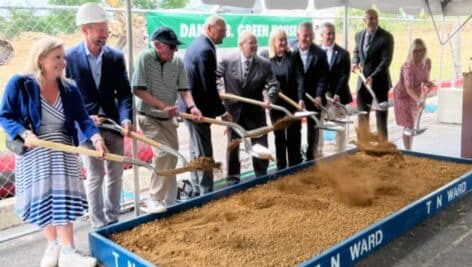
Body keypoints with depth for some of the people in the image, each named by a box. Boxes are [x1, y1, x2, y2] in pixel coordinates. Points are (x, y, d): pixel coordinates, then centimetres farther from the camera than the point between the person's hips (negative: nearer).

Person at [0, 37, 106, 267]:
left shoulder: (69, 88, -2)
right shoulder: (19, 83, -11)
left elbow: (83, 118, -7)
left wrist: (96, 138, -25)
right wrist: (24, 133, -24)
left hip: (62, 152, 1)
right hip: (34, 152, -1)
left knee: (63, 197, -5)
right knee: (42, 198, 7)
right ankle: (53, 245, 25)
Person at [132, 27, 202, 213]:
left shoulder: (177, 62, -3)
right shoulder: (145, 58, -15)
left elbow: (183, 89, -4)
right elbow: (138, 90, -17)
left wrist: (192, 106, -24)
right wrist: (163, 106, -22)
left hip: (168, 118, 5)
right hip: (149, 116, -5)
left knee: (173, 157, 9)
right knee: (164, 154, -17)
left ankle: (169, 201, 25)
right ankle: (154, 200, -4)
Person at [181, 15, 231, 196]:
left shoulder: (195, 45, 13)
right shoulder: (206, 50, -19)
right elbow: (209, 86, -22)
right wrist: (222, 111, -15)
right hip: (199, 108, -11)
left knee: (196, 151, 17)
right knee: (204, 153, -3)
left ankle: (197, 191, 27)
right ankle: (206, 192, 6)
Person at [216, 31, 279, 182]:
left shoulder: (264, 64, -5)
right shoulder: (227, 61, -7)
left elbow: (273, 84, -7)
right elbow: (215, 76, 5)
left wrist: (269, 97, -26)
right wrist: (219, 89, -11)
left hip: (255, 111, 1)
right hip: (234, 110, -1)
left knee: (260, 145, 7)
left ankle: (262, 177, 24)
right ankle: (233, 178, 25)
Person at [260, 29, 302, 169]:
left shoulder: (293, 55, -6)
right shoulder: (264, 56, -4)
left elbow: (299, 78, -10)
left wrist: (301, 98, -18)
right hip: (275, 102, 1)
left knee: (294, 134, 8)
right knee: (279, 135, 11)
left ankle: (295, 166, 20)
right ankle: (281, 167, 21)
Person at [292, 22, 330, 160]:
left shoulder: (320, 53, -7)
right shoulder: (291, 51, -10)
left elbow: (323, 77, -7)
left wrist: (319, 96, -19)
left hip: (314, 96, 0)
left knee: (313, 127, 10)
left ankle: (311, 156, 23)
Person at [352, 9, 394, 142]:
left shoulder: (386, 37, -10)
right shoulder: (359, 35, 7)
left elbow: (386, 60, -16)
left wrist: (373, 77, -26)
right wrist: (355, 63, 2)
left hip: (379, 81, -5)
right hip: (362, 81, 5)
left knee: (381, 116, 3)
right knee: (362, 116, 9)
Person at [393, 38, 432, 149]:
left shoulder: (427, 62, -11)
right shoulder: (408, 66, -33)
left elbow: (425, 79, 5)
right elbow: (409, 88, -45)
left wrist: (428, 84, -19)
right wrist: (418, 100, -58)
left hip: (415, 96, 7)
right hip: (403, 96, -7)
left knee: (411, 124, 17)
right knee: (408, 125, -11)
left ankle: (409, 150, 31)